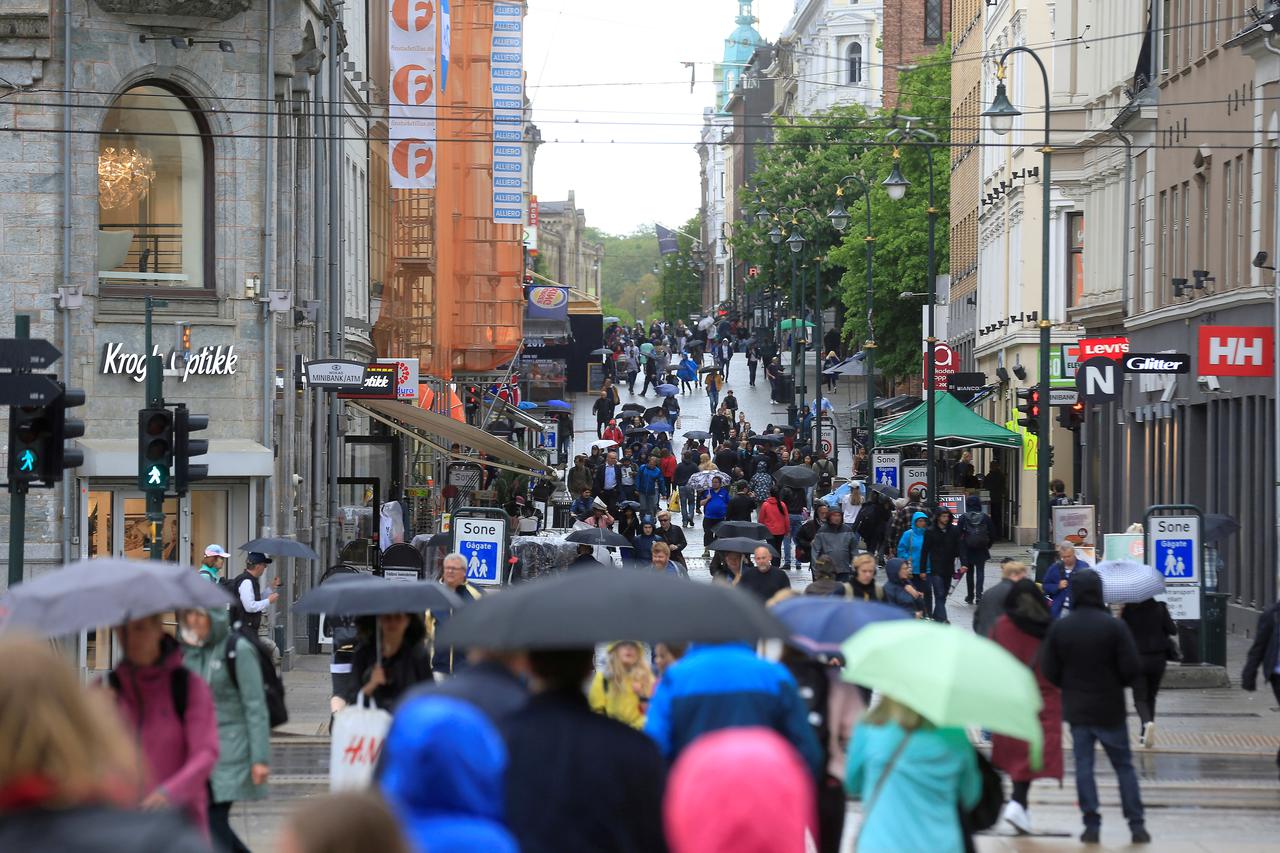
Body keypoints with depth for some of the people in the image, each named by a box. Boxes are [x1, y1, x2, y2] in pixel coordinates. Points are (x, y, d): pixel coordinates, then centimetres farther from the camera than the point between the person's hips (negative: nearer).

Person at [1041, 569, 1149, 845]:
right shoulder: (1114, 626, -12)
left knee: (1083, 765, 7)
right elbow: (1131, 668, -12)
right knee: (1124, 766, 8)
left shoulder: (1059, 628, -4)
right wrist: (1117, 684, 9)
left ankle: (1091, 825, 3)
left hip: (1076, 708, 1)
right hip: (1110, 708, -1)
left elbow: (1049, 670, -1)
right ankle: (1137, 825, 6)